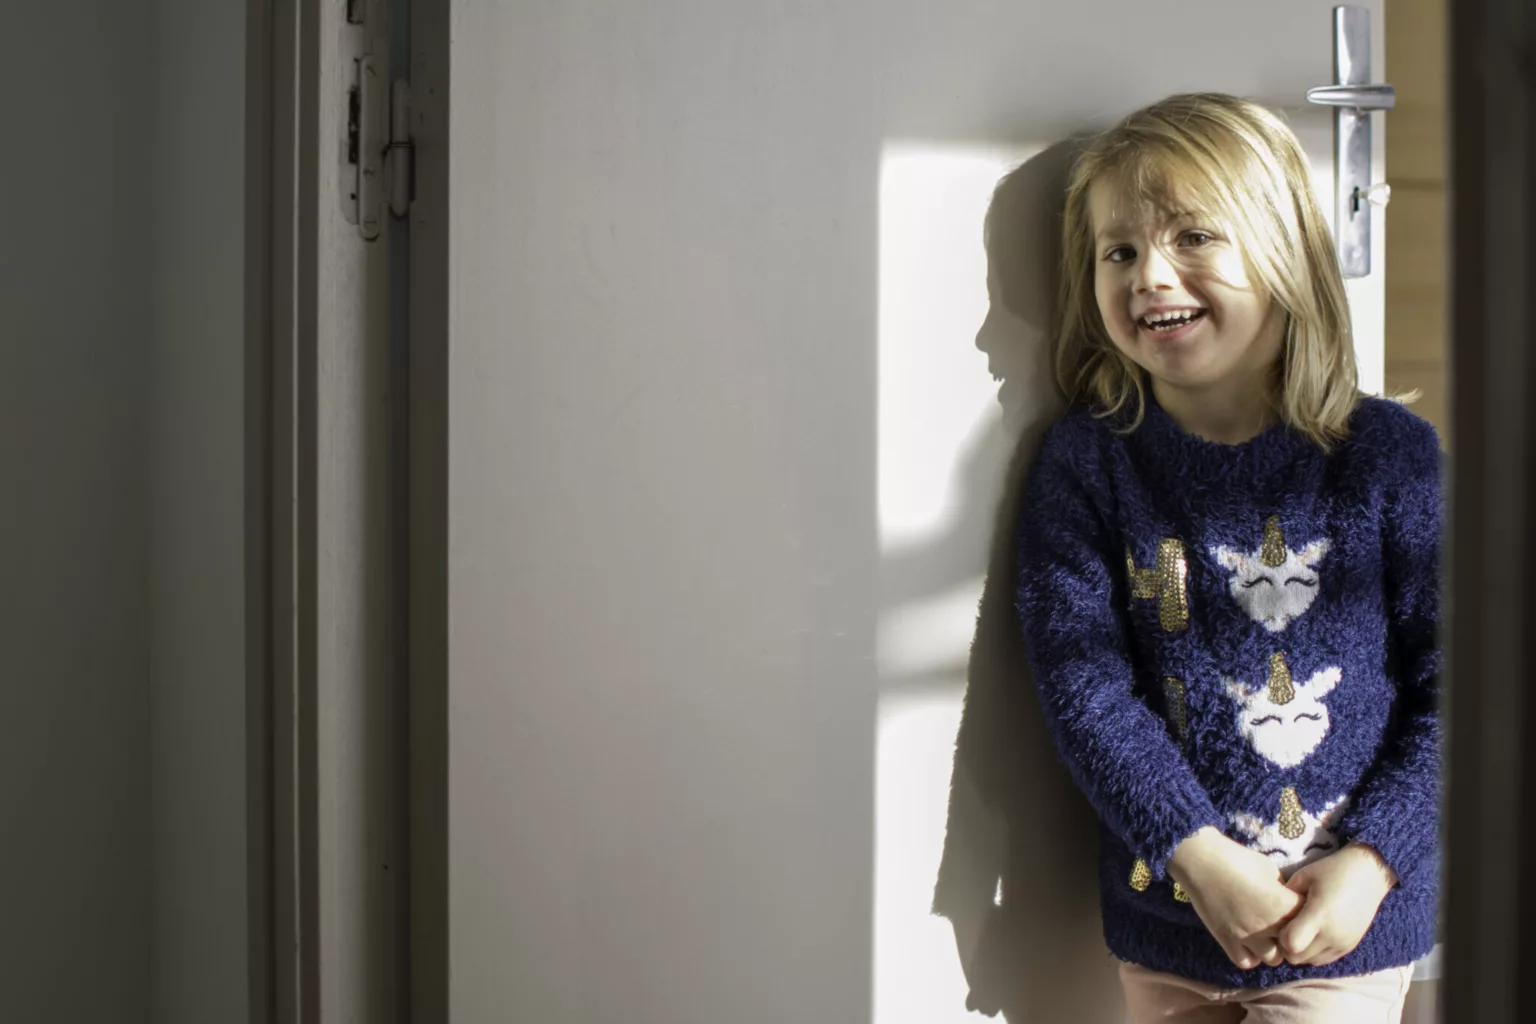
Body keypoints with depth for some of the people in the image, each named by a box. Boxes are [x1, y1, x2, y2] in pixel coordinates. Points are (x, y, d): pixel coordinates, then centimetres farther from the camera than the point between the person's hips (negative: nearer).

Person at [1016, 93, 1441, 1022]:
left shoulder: (1390, 455, -7)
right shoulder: (1087, 461, -5)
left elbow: (1449, 684, -4)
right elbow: (1080, 678, -11)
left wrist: (1371, 861, -14)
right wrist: (1202, 857, -18)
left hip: (1345, 923, -1)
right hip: (1164, 919, 2)